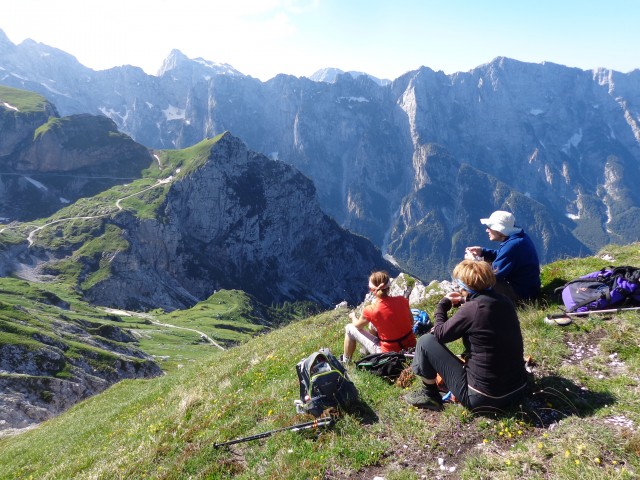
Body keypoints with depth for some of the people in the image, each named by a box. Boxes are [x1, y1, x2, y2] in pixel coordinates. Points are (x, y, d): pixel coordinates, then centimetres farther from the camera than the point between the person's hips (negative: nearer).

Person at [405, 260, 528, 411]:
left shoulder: (470, 309, -20)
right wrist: (463, 302, 14)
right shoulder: (505, 302, 1)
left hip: (482, 397, -7)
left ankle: (429, 394, 19)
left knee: (426, 341, 0)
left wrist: (442, 305, 9)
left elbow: (440, 334, -4)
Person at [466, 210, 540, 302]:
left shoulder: (512, 245, -27)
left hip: (521, 294, -10)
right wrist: (482, 251, 3)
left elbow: (494, 275, -24)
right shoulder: (518, 237, 3)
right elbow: (502, 256, 18)